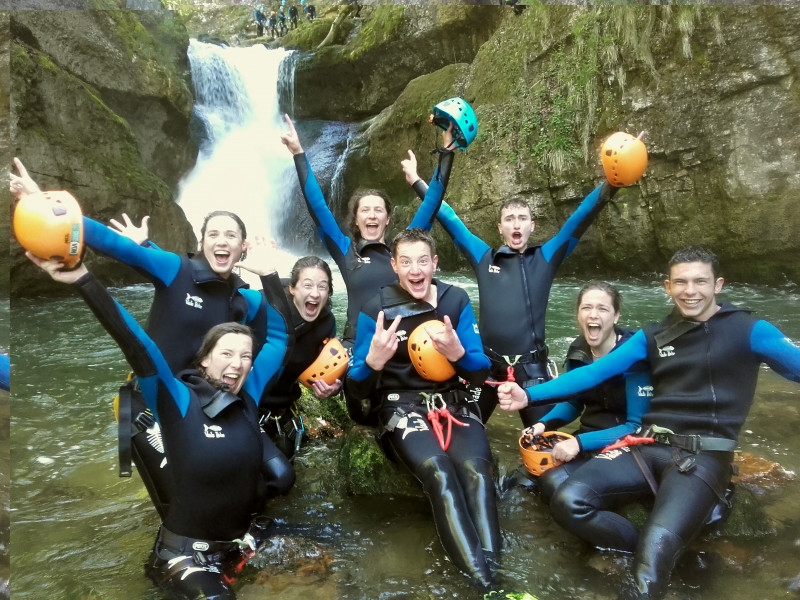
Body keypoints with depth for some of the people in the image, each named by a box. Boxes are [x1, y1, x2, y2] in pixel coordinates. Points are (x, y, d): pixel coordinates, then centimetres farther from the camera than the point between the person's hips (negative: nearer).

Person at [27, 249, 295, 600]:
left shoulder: (249, 395, -5)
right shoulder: (178, 402, -15)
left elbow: (280, 336, -1)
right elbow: (137, 347, -27)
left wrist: (268, 275, -5)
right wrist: (81, 279, -35)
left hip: (242, 542, 4)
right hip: (189, 551, -4)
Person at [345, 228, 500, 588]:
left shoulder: (456, 300, 4)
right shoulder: (376, 309, -3)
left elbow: (482, 372, 5)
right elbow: (356, 389, -3)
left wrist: (458, 354, -19)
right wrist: (373, 360, -27)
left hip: (452, 402, 3)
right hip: (400, 405, -2)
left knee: (475, 467, -30)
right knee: (438, 469, -33)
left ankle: (492, 569, -31)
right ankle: (482, 580, -35)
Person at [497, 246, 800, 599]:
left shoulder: (748, 331, 4)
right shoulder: (652, 337, 12)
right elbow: (593, 373, 4)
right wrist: (529, 394, -6)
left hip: (703, 458, -5)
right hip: (647, 448, 5)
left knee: (656, 548, -31)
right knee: (568, 502, -15)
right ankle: (661, 552, -2)